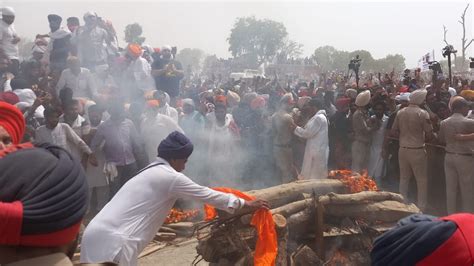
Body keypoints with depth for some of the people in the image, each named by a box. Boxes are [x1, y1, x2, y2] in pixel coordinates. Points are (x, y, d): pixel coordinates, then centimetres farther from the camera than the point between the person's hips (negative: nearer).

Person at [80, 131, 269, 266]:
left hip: (100, 233, 9)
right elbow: (207, 195, 0)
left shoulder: (151, 172, 22)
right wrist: (246, 204, 9)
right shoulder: (171, 176, -5)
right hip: (112, 240, -9)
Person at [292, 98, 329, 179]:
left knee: (314, 176, -4)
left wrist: (296, 128, -6)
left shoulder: (318, 118, -16)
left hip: (317, 152, -10)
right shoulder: (319, 117, 17)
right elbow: (310, 132, 17)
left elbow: (308, 133, -17)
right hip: (316, 151, 10)